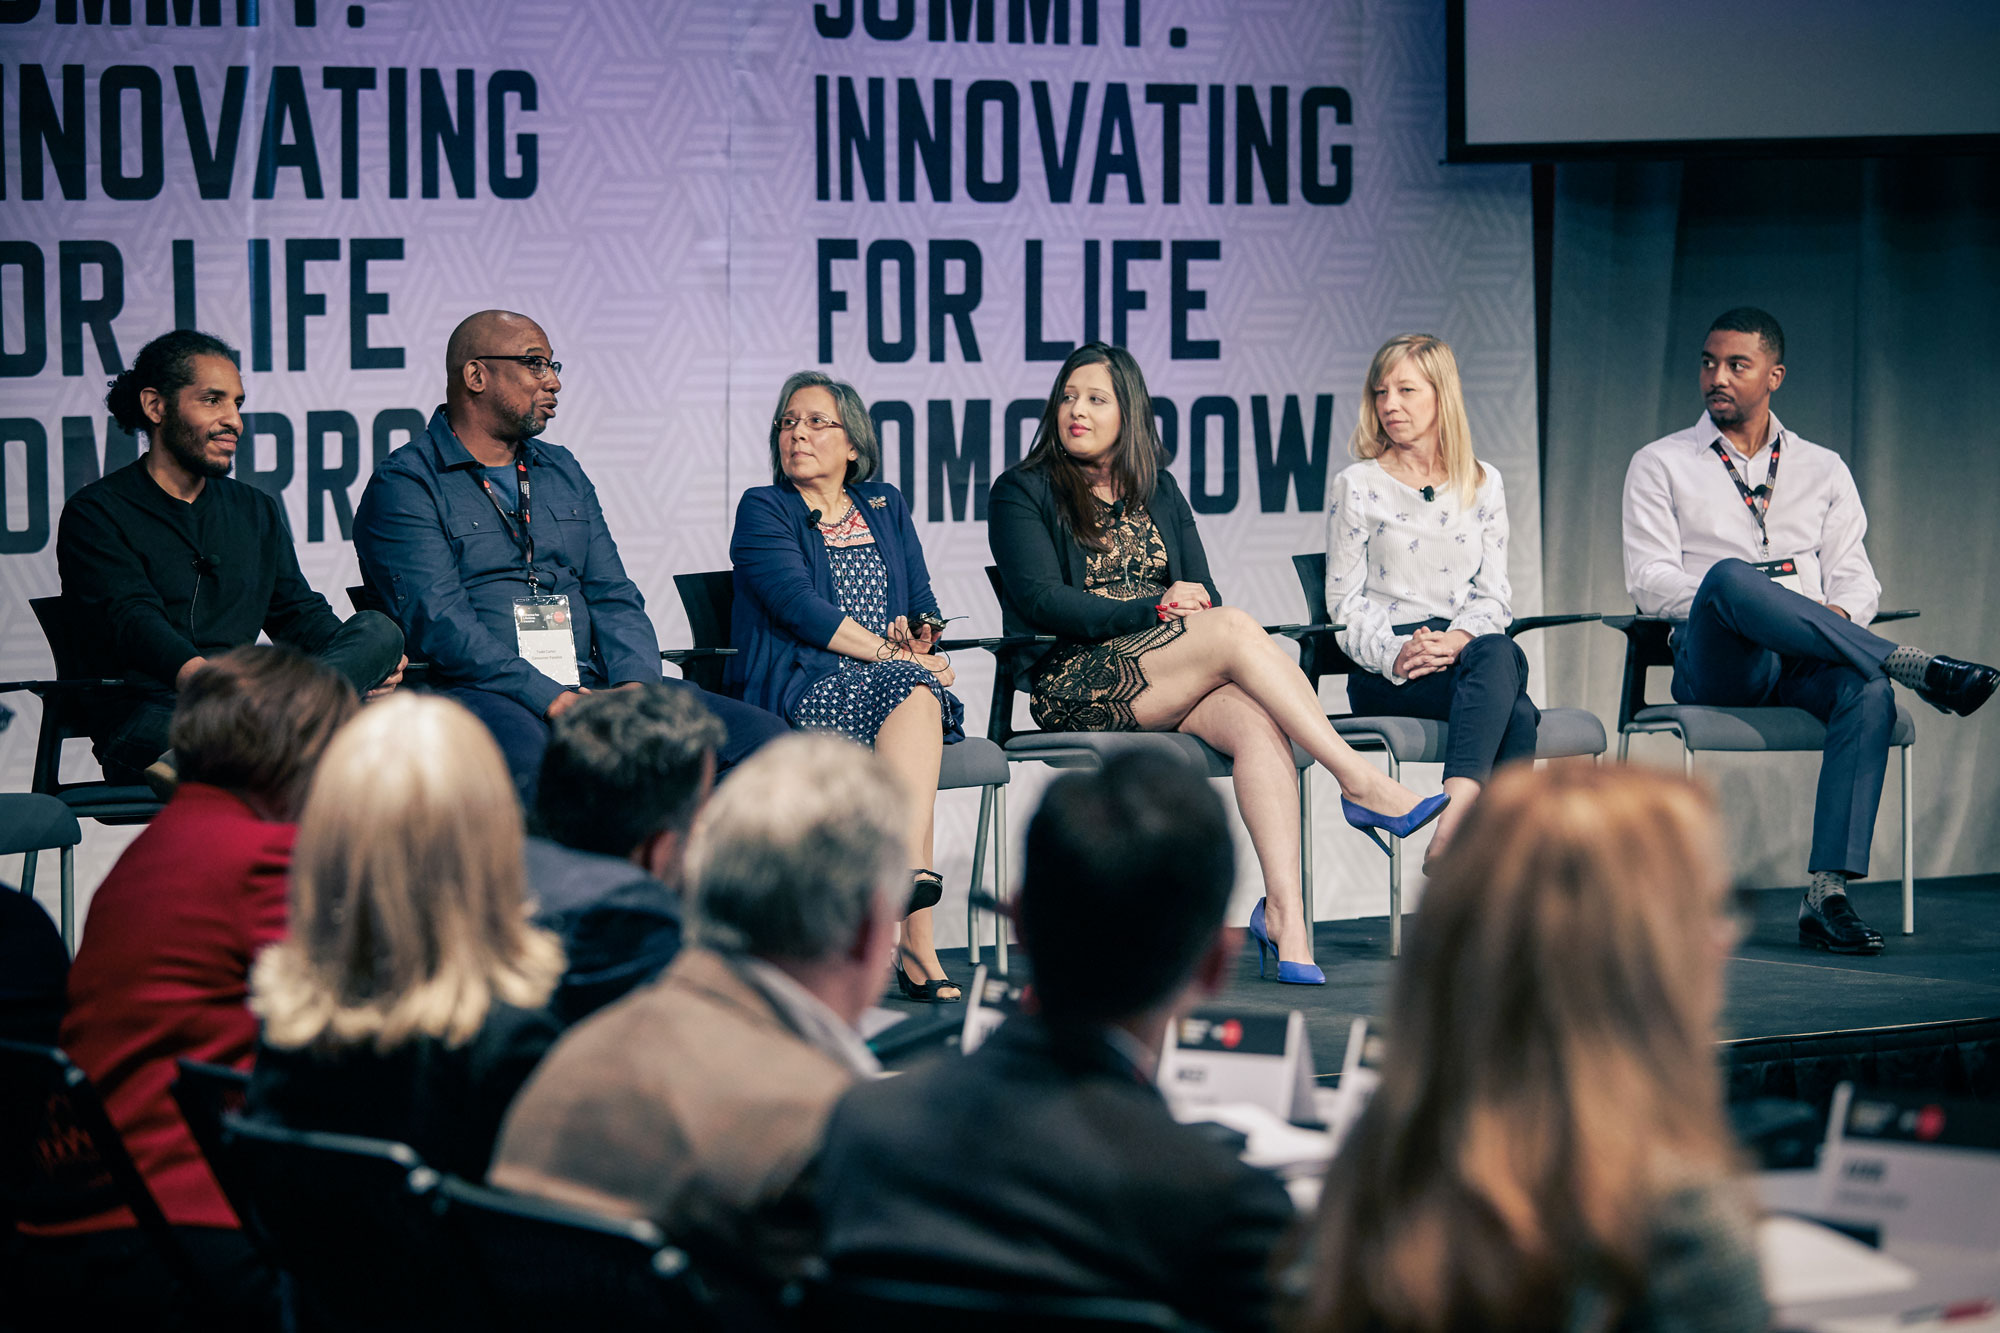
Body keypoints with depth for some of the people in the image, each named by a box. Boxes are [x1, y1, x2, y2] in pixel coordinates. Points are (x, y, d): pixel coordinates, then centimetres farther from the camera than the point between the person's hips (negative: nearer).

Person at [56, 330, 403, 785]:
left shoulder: (258, 511, 27)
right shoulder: (95, 513, 5)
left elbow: (298, 612, 22)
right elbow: (130, 619, -11)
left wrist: (371, 656, -4)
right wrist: (193, 673, -35)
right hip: (148, 710, -6)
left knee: (379, 630, -24)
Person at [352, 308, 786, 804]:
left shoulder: (563, 471, 24)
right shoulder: (405, 484, 1)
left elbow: (613, 596, 17)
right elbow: (438, 621, -11)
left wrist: (636, 684, -5)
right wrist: (549, 699, -21)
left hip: (589, 684, 6)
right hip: (485, 692, -6)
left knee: (759, 734, -14)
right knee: (527, 756, -43)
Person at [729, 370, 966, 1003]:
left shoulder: (885, 506, 23)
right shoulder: (762, 510, 7)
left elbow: (922, 603, 17)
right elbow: (799, 605, -9)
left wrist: (923, 636, -8)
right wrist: (893, 654, -16)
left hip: (897, 678, 4)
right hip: (801, 687, -4)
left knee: (916, 694, -34)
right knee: (911, 687, -34)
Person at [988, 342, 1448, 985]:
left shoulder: (1159, 492, 23)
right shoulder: (1022, 492, 7)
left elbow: (1201, 591, 16)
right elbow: (1041, 600, -7)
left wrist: (1194, 603, -9)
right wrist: (1157, 607, -13)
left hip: (1171, 682, 5)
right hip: (1075, 684, -5)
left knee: (1256, 721, -31)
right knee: (1234, 628, -29)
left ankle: (1284, 908, -44)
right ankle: (1364, 785, -31)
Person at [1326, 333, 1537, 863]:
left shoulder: (1484, 484, 17)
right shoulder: (1357, 487, 7)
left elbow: (1494, 593, 11)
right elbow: (1345, 601, 3)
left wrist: (1459, 639, -12)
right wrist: (1395, 654, -18)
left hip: (1471, 649, 3)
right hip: (1386, 675, -3)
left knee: (1502, 656, -38)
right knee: (1514, 709, -35)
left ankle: (1451, 827, -50)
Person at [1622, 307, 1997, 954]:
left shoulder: (1823, 469, 22)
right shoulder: (1661, 465, 14)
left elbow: (1856, 577, 14)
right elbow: (1649, 579, 1)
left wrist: (1838, 613, -11)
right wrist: (1734, 599, -16)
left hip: (1805, 665, 2)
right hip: (1716, 664, -2)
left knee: (1868, 694, -35)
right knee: (1730, 574, -37)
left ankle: (1827, 894, -41)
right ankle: (1912, 665, -39)